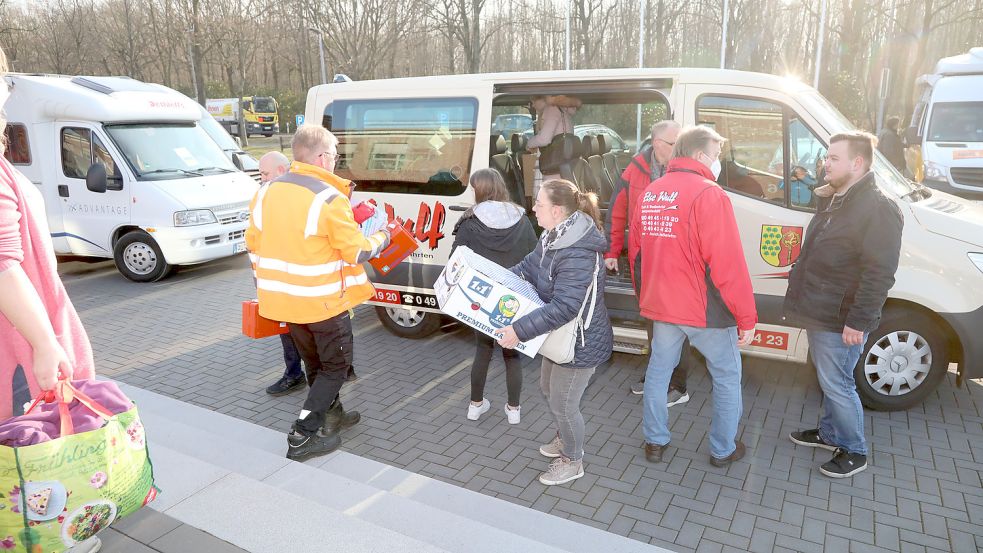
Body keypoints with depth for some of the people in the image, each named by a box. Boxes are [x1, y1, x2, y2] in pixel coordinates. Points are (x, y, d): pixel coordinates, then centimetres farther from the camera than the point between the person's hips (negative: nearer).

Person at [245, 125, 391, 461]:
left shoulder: (267, 192, 3)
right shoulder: (329, 198, -19)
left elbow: (253, 244, 10)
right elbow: (358, 252, -16)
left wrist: (268, 286, 21)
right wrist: (382, 238, 4)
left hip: (283, 298, 7)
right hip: (323, 301, -7)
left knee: (314, 363, 24)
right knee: (336, 365, 10)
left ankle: (331, 415, 40)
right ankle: (304, 436, 7)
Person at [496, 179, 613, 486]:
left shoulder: (578, 255, -34)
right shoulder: (554, 237, -2)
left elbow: (563, 307, -37)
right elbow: (528, 267, 10)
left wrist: (520, 330, -36)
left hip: (581, 344, -10)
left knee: (563, 404, 8)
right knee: (548, 388, 27)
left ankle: (572, 462, 34)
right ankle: (565, 440, 52)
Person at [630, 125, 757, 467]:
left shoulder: (650, 193, 6)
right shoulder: (708, 194, -17)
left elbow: (639, 247, 16)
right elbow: (728, 264, -21)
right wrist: (746, 317, -13)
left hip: (660, 305, 6)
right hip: (705, 310, -6)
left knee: (658, 371, 18)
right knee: (727, 378, 13)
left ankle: (655, 442, 29)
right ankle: (722, 450, 25)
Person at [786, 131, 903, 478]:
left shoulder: (878, 209, -19)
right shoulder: (833, 201, 11)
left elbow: (879, 273, -23)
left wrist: (858, 321, -24)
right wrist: (800, 300, 21)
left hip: (840, 321, -9)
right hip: (818, 313, 9)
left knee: (836, 384, 1)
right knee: (829, 380, 21)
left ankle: (854, 452, 19)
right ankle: (830, 433, 37)